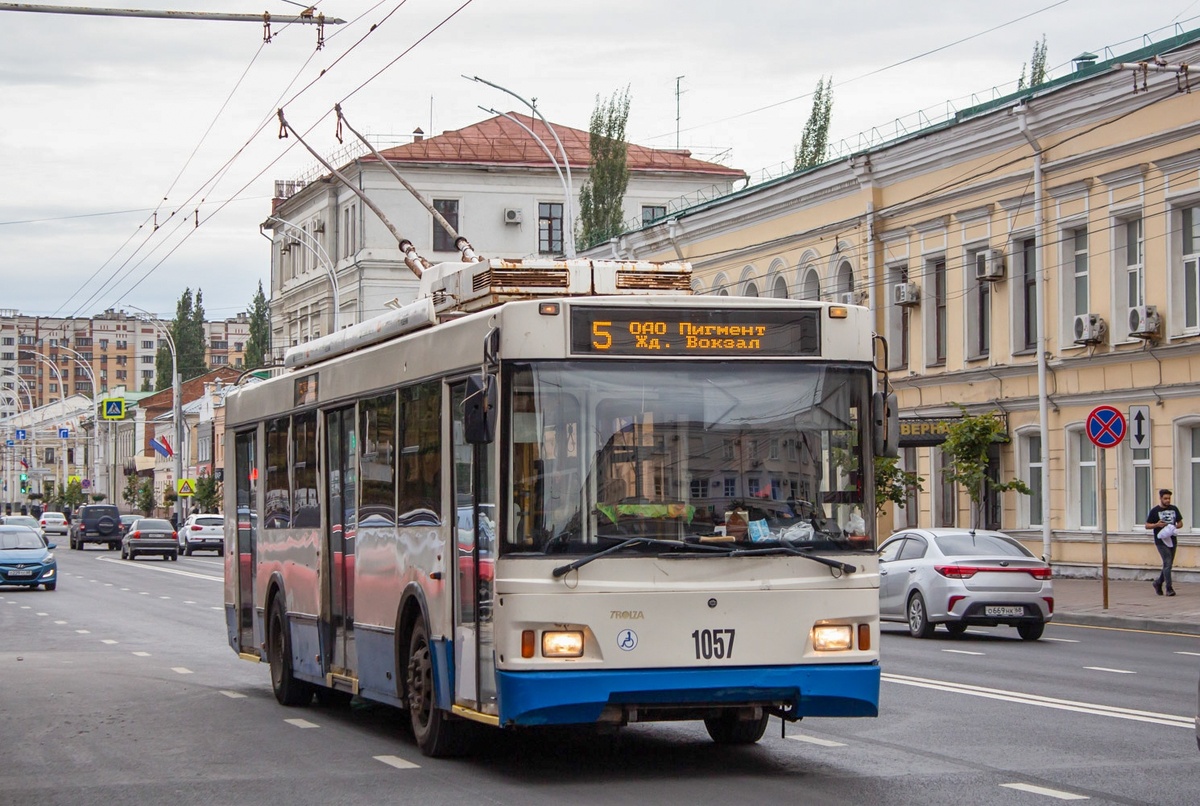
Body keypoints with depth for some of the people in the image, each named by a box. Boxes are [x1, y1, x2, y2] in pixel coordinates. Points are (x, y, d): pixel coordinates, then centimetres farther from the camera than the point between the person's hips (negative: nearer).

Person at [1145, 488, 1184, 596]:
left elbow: (1180, 523, 17)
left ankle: (1158, 582, 30)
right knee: (1167, 563, -13)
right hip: (1161, 541, -5)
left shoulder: (1174, 509, 10)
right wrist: (1157, 525, -17)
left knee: (1168, 564, 11)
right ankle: (1169, 588, -12)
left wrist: (1175, 526, -6)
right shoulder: (1155, 511, -2)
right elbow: (1147, 525, 1)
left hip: (1172, 540, 5)